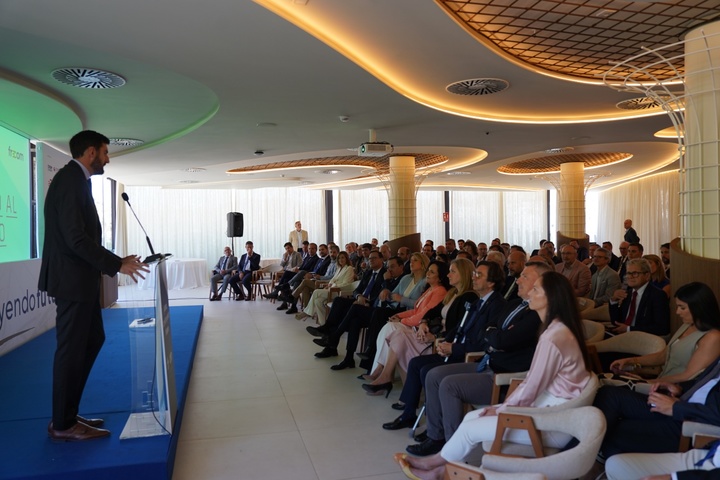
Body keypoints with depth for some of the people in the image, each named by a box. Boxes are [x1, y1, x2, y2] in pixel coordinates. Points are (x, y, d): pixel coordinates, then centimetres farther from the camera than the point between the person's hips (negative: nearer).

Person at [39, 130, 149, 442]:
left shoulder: (76, 179, 15)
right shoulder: (70, 180, -16)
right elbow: (75, 237, -23)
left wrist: (114, 262, 10)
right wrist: (117, 264, -18)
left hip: (80, 279, 10)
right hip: (72, 280, -10)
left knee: (92, 340, 16)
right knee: (71, 349, 0)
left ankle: (67, 414, 25)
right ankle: (62, 425, 14)